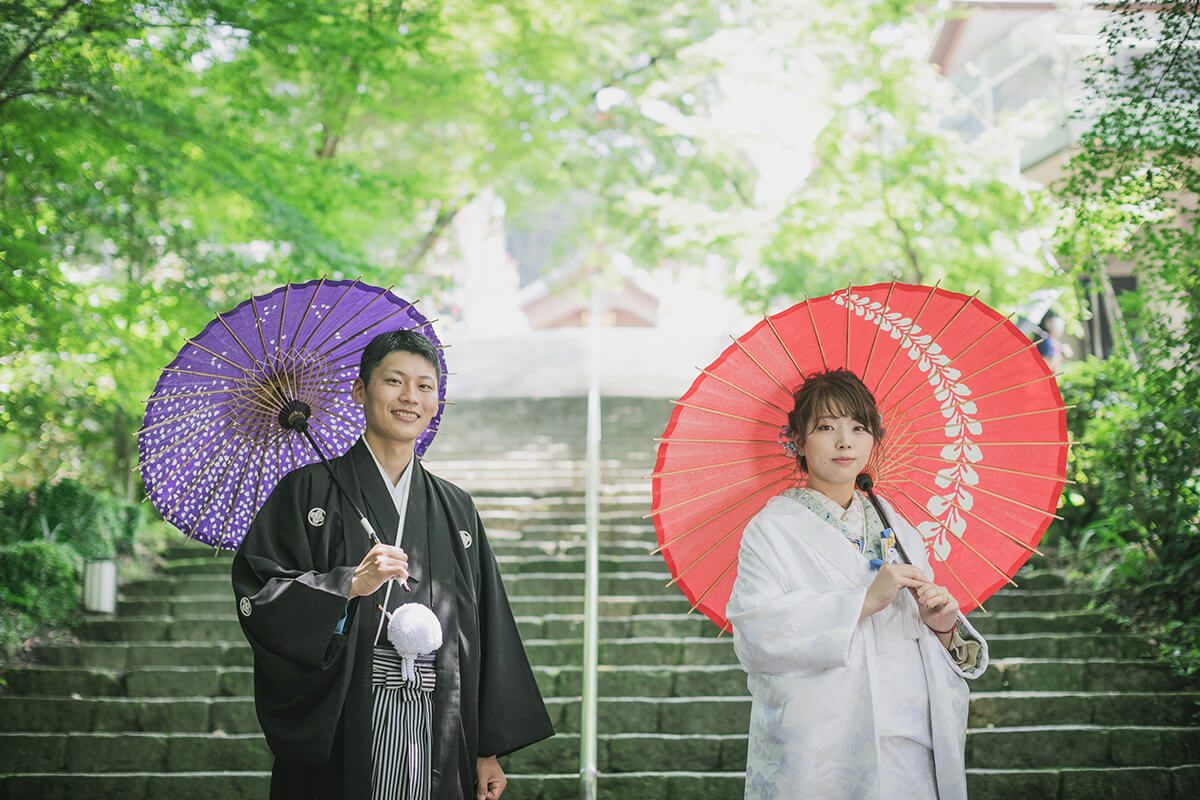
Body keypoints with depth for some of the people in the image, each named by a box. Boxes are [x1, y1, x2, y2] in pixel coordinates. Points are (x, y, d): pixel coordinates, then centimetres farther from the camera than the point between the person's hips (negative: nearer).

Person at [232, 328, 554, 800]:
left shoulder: (456, 509, 14)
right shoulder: (310, 492, 2)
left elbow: (486, 633, 12)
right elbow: (255, 597, -7)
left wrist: (489, 749, 8)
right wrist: (348, 584, -20)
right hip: (339, 735, -3)